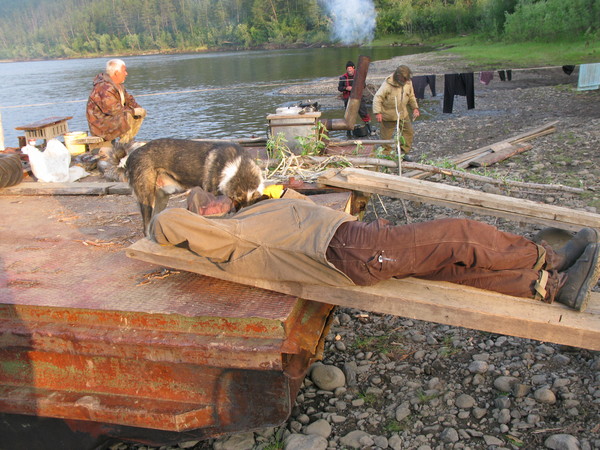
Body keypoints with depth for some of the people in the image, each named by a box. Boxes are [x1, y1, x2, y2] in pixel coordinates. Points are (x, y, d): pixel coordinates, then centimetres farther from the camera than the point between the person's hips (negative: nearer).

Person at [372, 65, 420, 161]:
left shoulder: (408, 83, -2)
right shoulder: (388, 84, -21)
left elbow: (411, 97, 14)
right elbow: (378, 98, -21)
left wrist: (415, 108, 6)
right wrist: (377, 112, -28)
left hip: (403, 114, 6)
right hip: (388, 114, -6)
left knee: (409, 132, 7)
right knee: (386, 136, 1)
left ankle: (403, 152, 19)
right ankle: (386, 154, 15)